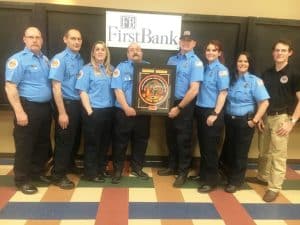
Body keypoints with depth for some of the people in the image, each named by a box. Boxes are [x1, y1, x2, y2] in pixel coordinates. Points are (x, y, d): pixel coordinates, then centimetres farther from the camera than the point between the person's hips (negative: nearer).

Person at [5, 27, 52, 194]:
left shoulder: (45, 59, 13)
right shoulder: (17, 59, -8)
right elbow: (10, 87, -15)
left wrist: (51, 105, 12)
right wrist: (19, 112, -21)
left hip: (45, 107, 7)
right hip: (28, 107, -7)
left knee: (43, 143, 16)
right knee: (25, 146, 2)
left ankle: (37, 172, 33)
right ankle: (22, 180, 17)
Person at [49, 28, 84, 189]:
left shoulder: (81, 60, 9)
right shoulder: (59, 59, -12)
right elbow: (56, 87, -17)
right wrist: (62, 112, -20)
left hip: (78, 104, 7)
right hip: (66, 103, -7)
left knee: (74, 139, 18)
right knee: (63, 141, 3)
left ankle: (69, 166, 37)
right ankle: (58, 176, 18)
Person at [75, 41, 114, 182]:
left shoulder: (111, 69, 12)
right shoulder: (87, 69, -2)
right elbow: (83, 92, -8)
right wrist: (89, 111, -14)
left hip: (109, 111, 5)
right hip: (94, 111, -5)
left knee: (105, 142, 14)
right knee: (92, 143, 4)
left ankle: (102, 169, 30)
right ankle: (91, 173, 17)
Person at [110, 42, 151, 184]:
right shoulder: (121, 67, 2)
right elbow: (118, 90, -8)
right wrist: (127, 108, -19)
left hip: (143, 112, 3)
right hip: (124, 112, -2)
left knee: (141, 141, 12)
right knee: (120, 142, 5)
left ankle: (137, 168, 29)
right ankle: (117, 170, 20)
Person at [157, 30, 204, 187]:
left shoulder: (196, 62, -9)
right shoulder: (172, 60, 10)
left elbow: (194, 90, -16)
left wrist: (179, 107, -16)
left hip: (185, 105, -6)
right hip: (170, 103, 6)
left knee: (183, 139, 5)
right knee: (171, 137, 15)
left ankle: (183, 172, 21)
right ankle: (172, 166, 33)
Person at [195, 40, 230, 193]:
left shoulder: (221, 70, -8)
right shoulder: (205, 68, 11)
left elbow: (223, 93, -14)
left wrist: (215, 114, -18)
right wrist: (198, 109, 9)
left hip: (212, 112, -7)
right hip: (200, 110, 7)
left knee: (210, 147, 1)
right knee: (202, 145, 15)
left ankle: (212, 180, 14)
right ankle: (203, 174, 31)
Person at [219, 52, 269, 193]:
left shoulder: (254, 81, -9)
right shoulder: (230, 78, 4)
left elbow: (264, 102, -13)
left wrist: (254, 120, -15)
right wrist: (225, 115, 3)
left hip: (245, 121, -4)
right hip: (229, 119, 5)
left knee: (240, 152, 7)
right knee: (228, 149, 17)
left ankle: (235, 181, 24)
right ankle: (227, 174, 40)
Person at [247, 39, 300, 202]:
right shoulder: (267, 73, 9)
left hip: (281, 118, -5)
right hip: (266, 116, 5)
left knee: (278, 154, 0)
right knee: (263, 151, 16)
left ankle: (274, 187, 10)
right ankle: (263, 176, 34)